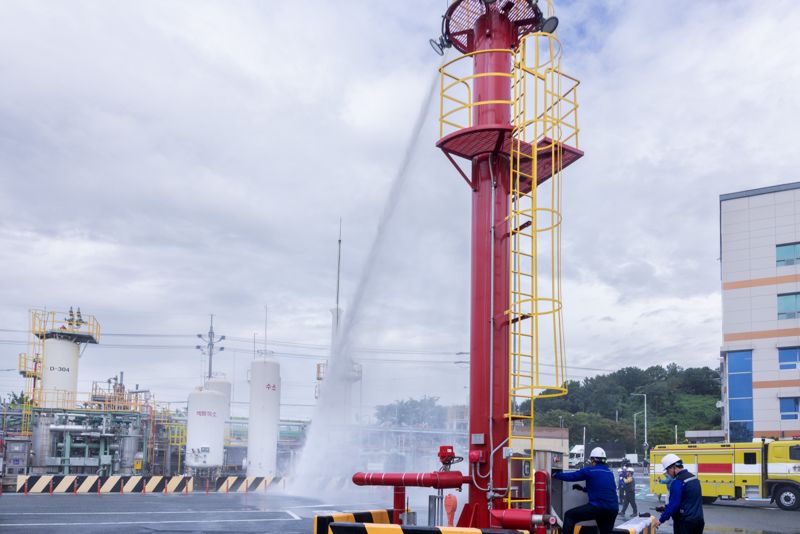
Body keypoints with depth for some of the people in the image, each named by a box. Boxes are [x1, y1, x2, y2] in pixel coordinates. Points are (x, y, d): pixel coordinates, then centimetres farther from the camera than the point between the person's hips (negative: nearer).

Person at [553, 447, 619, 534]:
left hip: (598, 508, -7)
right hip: (613, 509, 7)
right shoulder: (609, 473, 17)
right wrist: (583, 489, 34)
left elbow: (572, 476, 3)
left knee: (569, 516, 4)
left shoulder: (590, 471, -3)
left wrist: (556, 475, 18)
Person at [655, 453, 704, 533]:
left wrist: (661, 520, -12)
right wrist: (666, 508, 21)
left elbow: (673, 504, -20)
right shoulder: (693, 478, 11)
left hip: (684, 522, -9)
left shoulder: (678, 482, -17)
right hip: (698, 520, 9)